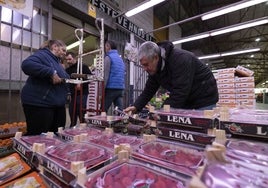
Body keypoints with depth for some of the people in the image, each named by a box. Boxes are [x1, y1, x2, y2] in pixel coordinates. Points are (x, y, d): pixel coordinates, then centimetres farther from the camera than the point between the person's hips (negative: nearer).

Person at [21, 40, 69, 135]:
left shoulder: (57, 61, 21)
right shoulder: (42, 54, -6)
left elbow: (64, 81, 28)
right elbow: (27, 64, -26)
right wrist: (51, 73, -26)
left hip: (58, 104, 9)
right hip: (40, 103, -9)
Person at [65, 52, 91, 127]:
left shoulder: (83, 67, -1)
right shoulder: (67, 70, 17)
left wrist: (81, 84, -19)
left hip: (81, 95, -6)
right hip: (71, 96, 6)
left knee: (82, 117, -6)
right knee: (72, 119, 13)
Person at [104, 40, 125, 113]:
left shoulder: (108, 57, -4)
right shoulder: (120, 58, 18)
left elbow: (105, 76, -12)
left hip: (111, 88, -7)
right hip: (121, 88, 7)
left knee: (103, 111, 4)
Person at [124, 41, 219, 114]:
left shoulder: (181, 59, -30)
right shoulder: (154, 68, -5)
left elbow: (180, 93, -35)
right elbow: (149, 90, -3)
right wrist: (136, 107, -16)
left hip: (204, 100, -6)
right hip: (186, 102, 7)